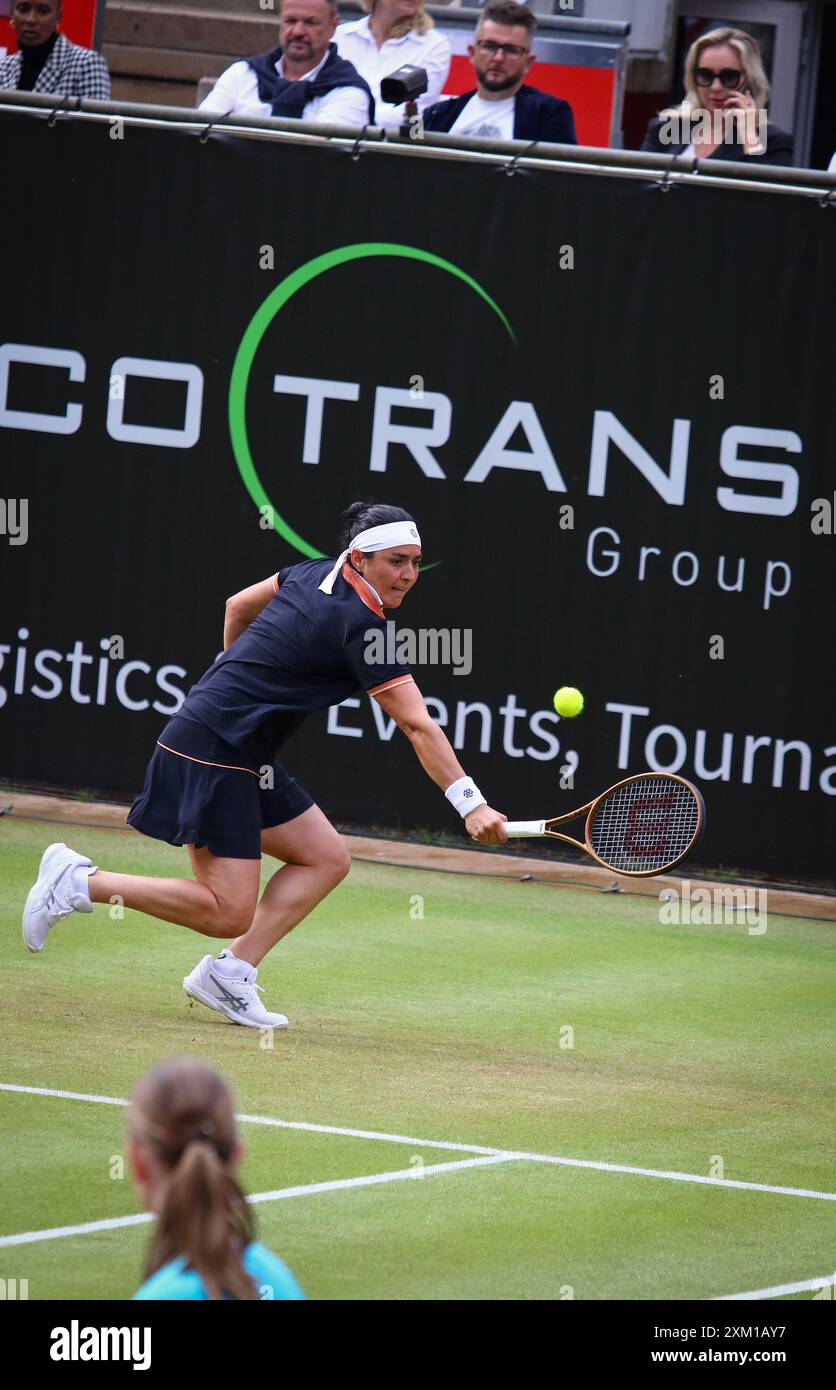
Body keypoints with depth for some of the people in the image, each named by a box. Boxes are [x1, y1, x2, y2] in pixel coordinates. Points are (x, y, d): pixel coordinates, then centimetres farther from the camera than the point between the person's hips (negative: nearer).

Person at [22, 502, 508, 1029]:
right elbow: (419, 728, -22)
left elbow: (238, 607, 24)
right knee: (228, 915, -10)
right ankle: (79, 881, -3)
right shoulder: (361, 627, -19)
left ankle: (230, 974, 1)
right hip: (213, 752, -10)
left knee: (327, 859, 7)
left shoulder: (314, 573, 7)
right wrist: (471, 805, -22)